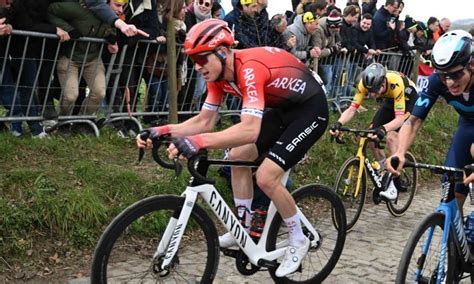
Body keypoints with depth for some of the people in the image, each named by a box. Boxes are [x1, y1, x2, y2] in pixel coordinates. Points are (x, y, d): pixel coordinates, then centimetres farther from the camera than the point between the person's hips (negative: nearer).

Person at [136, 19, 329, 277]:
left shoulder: (250, 69, -33)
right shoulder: (219, 72, -6)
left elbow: (250, 130, -45)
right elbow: (204, 121, -4)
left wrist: (200, 141, -53)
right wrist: (166, 130, -17)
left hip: (310, 109, -9)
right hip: (283, 109, 9)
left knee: (266, 177, -16)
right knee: (238, 157, 5)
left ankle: (298, 241, 5)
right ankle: (244, 228, 20)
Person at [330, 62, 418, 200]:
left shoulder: (395, 83, -42)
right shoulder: (365, 83, -29)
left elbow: (400, 118, -44)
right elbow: (352, 108, -29)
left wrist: (383, 129, -63)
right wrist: (339, 123, -48)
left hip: (408, 99, -6)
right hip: (391, 100, 6)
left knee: (391, 137, -24)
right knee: (372, 133, -10)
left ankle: (393, 187, -15)